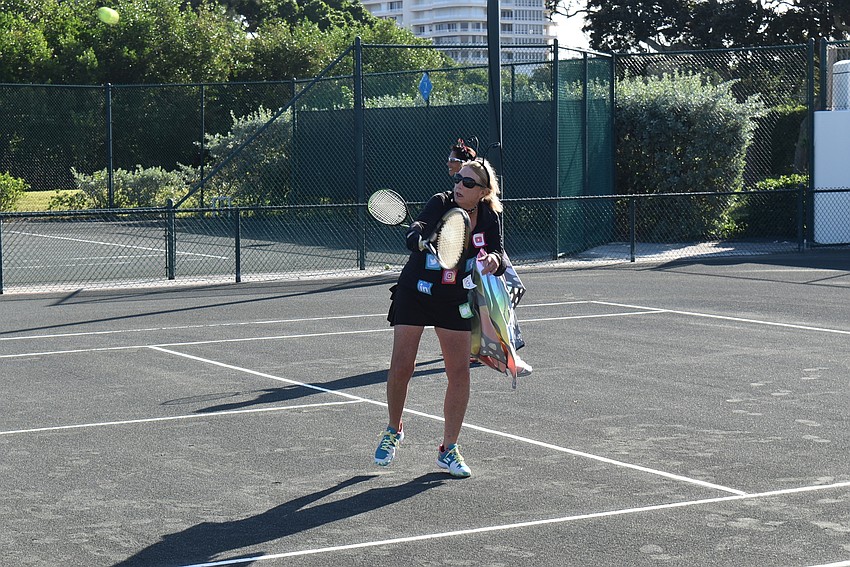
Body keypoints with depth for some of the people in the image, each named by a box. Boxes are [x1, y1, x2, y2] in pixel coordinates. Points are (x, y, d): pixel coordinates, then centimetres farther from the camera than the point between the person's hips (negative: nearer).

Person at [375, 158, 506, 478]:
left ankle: (449, 449, 8)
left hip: (455, 301, 3)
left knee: (459, 372, -4)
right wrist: (421, 239, -54)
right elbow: (413, 235, -30)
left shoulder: (489, 218, -5)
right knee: (401, 368, -5)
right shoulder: (440, 203, -16)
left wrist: (494, 260, -34)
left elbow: (499, 256, -11)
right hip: (414, 293, -3)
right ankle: (394, 431, 22)